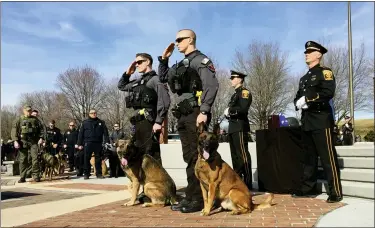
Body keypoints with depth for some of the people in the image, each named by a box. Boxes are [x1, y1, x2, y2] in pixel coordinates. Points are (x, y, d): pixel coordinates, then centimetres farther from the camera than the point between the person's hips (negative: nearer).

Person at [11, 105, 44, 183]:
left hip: (33, 142, 1)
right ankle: (22, 177, 10)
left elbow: (41, 129, 14)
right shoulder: (19, 120, 7)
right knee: (23, 160, 2)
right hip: (23, 142, -1)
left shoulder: (35, 119, 12)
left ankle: (36, 176, -3)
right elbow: (14, 130, 1)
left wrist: (41, 138, 1)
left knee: (35, 158, -7)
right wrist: (15, 141, -10)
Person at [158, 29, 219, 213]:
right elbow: (163, 78, 30)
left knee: (196, 157, -7)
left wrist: (204, 111, -23)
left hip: (195, 114, -8)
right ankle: (191, 197, 17)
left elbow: (212, 86, -15)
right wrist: (164, 58, 18)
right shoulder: (181, 64, 21)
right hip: (183, 115, 8)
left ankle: (198, 199, -1)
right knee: (189, 158, 10)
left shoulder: (201, 60, -3)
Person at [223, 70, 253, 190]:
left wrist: (230, 110, -9)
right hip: (232, 127, 10)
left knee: (243, 155, -10)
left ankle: (247, 183, -7)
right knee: (235, 155, 11)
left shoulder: (244, 92, -4)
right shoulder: (235, 94, 23)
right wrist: (228, 113, 1)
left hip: (240, 127, -10)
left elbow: (243, 109, -18)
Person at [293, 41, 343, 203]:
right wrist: (299, 103, -6)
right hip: (307, 121, 8)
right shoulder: (304, 78, 22)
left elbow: (328, 93, -17)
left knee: (328, 158, -6)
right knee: (309, 157, 11)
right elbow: (298, 97, 17)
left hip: (321, 120, -7)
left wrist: (307, 99, -16)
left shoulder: (325, 72, -1)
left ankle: (336, 192, 0)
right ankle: (307, 189, 18)